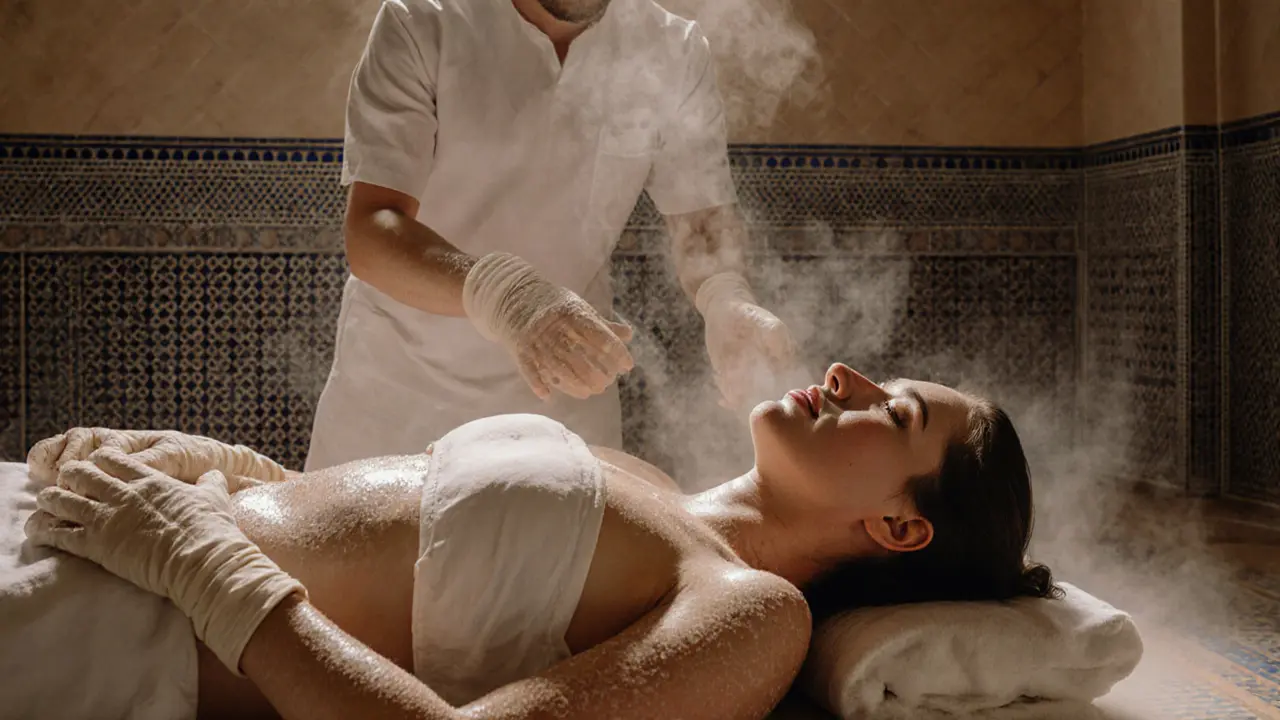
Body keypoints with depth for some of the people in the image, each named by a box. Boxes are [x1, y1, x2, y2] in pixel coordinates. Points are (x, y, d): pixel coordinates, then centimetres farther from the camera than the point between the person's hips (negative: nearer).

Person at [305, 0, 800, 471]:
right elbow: (368, 231, -27)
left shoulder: (675, 52, -10)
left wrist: (727, 300, -30)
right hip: (400, 381, -1)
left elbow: (702, 217, -5)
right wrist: (500, 293, -47)